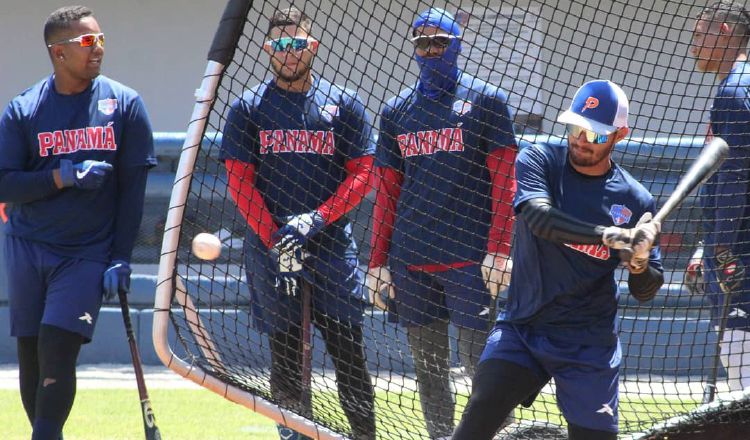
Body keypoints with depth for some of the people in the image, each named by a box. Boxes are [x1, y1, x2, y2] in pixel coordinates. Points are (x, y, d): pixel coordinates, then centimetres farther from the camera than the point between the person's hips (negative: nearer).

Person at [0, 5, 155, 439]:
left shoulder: (125, 104, -1)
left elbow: (133, 188, 0)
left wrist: (121, 258, -5)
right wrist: (62, 177, -19)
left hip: (88, 253, -2)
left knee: (58, 351, -15)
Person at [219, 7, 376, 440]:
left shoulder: (344, 105, 5)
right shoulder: (249, 108, 5)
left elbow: (362, 174, 2)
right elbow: (240, 181, 0)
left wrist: (316, 219, -13)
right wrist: (277, 243, -10)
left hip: (332, 246, 0)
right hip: (270, 249, 0)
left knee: (349, 353, -2)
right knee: (285, 360, 2)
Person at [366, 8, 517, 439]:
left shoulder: (486, 100, 2)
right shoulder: (397, 110, 14)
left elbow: (503, 180, -4)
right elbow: (387, 190, 15)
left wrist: (499, 250, -13)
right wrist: (378, 262, 9)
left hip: (469, 257, -4)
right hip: (410, 258, 4)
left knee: (477, 356, -10)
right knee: (428, 364, 6)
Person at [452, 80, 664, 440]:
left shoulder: (635, 201, -1)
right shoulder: (539, 161, -3)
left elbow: (645, 292, 4)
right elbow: (539, 218, -24)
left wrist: (640, 265, -20)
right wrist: (609, 235, -35)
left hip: (589, 345, 1)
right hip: (522, 329, -1)